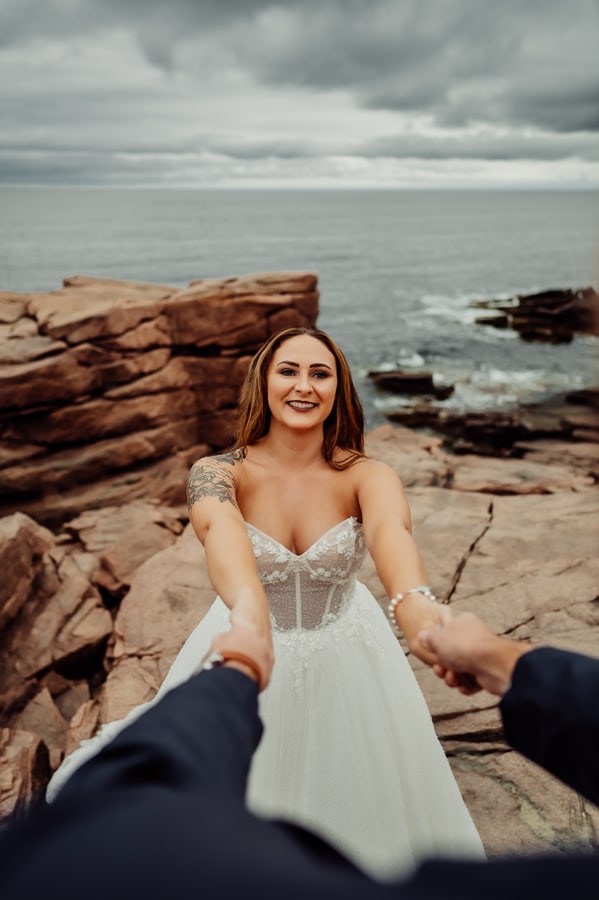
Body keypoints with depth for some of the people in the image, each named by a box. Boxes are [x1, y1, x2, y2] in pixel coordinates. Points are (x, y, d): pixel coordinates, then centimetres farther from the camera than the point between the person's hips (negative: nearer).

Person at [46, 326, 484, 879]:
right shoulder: (218, 473, -20)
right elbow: (220, 529, -43)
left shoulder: (366, 477, -18)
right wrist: (247, 604, -65)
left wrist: (414, 603, -64)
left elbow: (390, 530, -41)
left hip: (345, 663, 1)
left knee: (352, 800, 19)